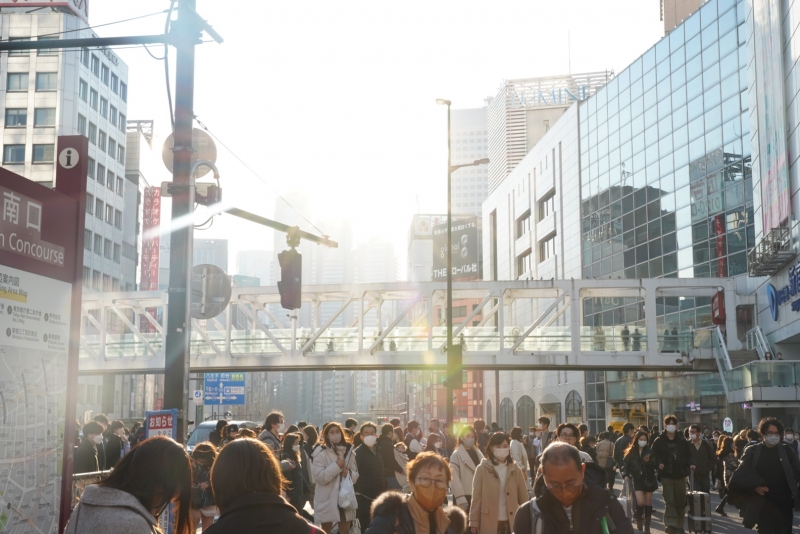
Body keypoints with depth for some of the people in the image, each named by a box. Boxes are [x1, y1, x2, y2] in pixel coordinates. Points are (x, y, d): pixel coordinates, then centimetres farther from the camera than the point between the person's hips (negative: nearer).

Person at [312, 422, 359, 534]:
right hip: (327, 500, -4)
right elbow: (319, 476, -18)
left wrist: (348, 473, -14)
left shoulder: (348, 451, 6)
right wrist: (337, 466, -21)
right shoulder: (321, 452, -9)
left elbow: (356, 475, 8)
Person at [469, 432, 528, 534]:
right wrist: (474, 523, -5)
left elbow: (523, 497, 6)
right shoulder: (482, 469, -3)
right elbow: (476, 497, -3)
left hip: (511, 523, 2)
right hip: (489, 524, -2)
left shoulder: (515, 469, 5)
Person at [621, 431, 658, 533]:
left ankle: (647, 527, 17)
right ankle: (639, 525, 4)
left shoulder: (650, 451, -2)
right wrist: (626, 475, -15)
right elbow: (625, 464, -1)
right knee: (640, 502, -13)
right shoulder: (631, 452, -2)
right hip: (638, 480, -1)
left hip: (649, 480, 1)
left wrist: (649, 461, -25)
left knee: (648, 503, 7)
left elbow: (655, 465, -7)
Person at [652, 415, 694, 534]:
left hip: (680, 475, 3)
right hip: (666, 475, -3)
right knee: (669, 500, -11)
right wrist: (659, 463, -19)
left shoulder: (682, 441, 8)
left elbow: (688, 455, 11)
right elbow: (654, 455, -1)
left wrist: (690, 464, -6)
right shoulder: (659, 441, 0)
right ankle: (670, 524, -14)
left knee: (680, 501, 10)